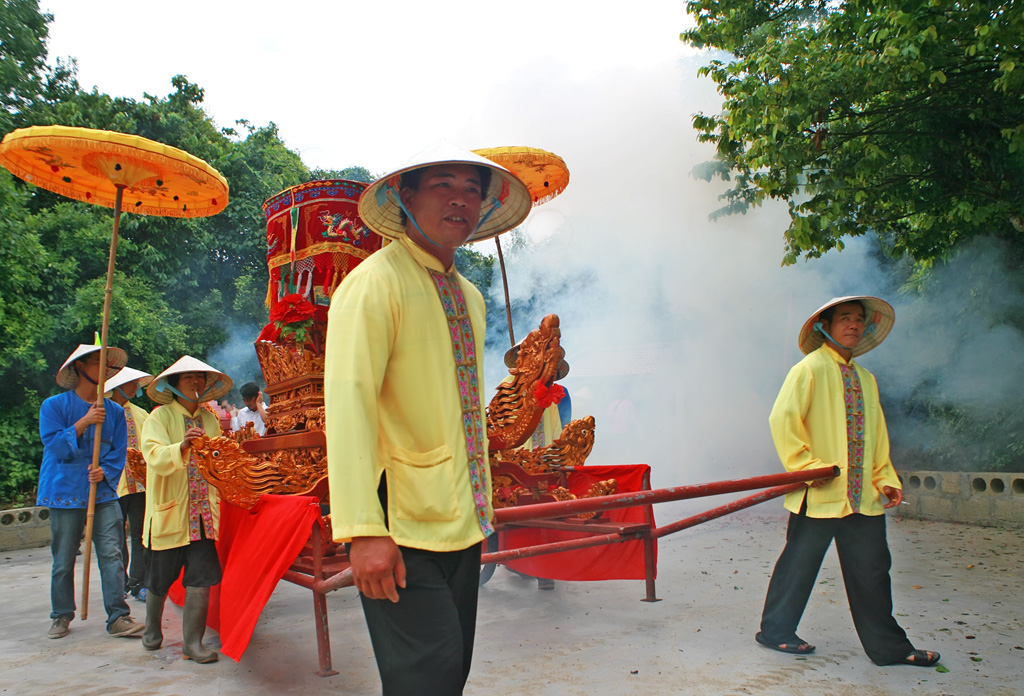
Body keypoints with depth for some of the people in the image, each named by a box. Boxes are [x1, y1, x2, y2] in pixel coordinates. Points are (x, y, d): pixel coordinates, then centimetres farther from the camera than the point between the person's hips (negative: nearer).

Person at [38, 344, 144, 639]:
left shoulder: (115, 411, 9)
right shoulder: (54, 406, 1)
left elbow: (118, 452, 10)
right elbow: (54, 446, -8)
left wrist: (105, 472, -9)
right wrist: (84, 422, -17)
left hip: (104, 492, 2)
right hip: (65, 493, -1)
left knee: (112, 555, -6)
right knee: (63, 560, 7)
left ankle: (118, 617, -3)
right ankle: (61, 616, 25)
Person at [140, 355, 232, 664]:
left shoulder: (210, 420, 12)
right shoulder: (160, 417, -3)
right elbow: (155, 457, -19)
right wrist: (181, 447, -37)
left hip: (204, 513, 3)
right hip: (170, 511, -3)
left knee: (201, 578, -3)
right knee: (160, 577, 11)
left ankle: (192, 642, 6)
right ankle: (152, 629, 36)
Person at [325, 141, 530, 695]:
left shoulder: (469, 296, 15)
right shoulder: (375, 281, -10)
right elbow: (347, 401, -19)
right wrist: (364, 529, -25)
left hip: (461, 524, 8)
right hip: (402, 528, -7)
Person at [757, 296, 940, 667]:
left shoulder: (866, 379, 16)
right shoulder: (810, 369, -6)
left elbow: (877, 436, 21)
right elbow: (782, 420, -13)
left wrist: (886, 479, 11)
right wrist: (807, 466, -16)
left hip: (863, 495, 6)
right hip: (820, 493, -6)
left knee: (872, 569, 11)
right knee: (799, 564, 5)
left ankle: (888, 646, 23)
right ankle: (776, 631, 21)